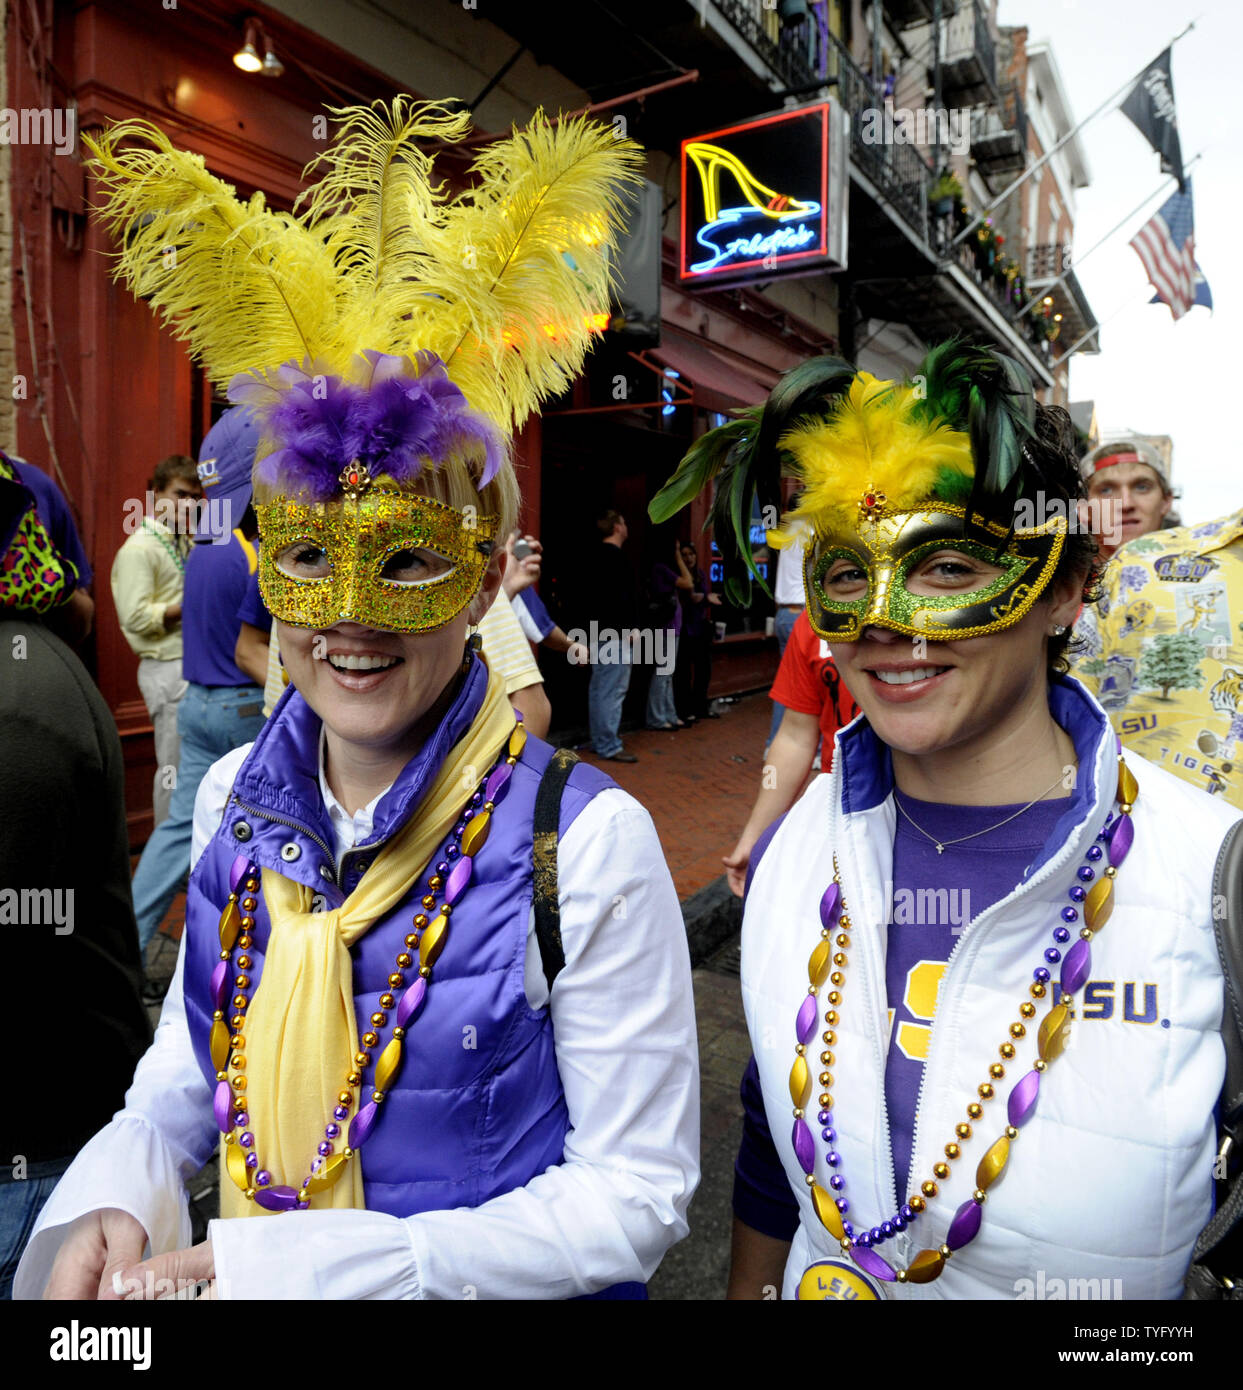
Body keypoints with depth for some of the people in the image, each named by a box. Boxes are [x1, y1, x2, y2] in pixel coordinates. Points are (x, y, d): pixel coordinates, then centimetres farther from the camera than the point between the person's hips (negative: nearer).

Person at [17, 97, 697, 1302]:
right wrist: (112, 1203, -17)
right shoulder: (238, 797, -11)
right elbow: (185, 1074, 3)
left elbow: (634, 1200, -21)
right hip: (236, 1271, 5)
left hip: (486, 1285, -4)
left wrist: (303, 1264, -25)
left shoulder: (586, 840, -27)